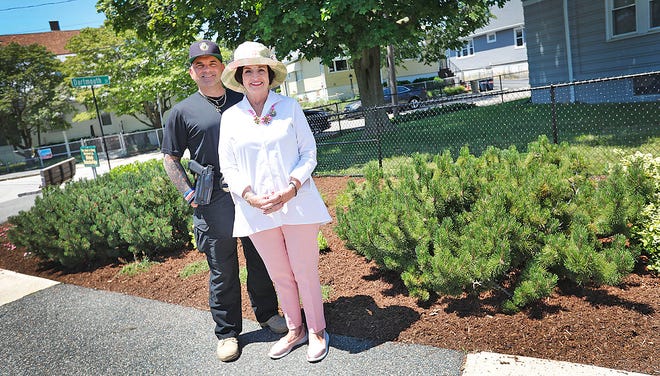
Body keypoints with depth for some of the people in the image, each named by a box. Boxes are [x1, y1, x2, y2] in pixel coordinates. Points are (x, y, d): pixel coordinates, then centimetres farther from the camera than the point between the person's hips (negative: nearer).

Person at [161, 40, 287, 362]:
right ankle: (227, 332, 23)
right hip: (214, 203, -2)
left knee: (260, 260, 15)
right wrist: (188, 192, -7)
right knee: (222, 271, 7)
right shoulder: (183, 111, 0)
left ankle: (267, 313, 35)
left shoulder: (242, 100, 8)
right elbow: (170, 157, 5)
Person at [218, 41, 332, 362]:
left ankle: (317, 331, 26)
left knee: (305, 272, 6)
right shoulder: (231, 116, 6)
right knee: (280, 275, 13)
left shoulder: (289, 107, 2)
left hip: (297, 203, -2)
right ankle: (295, 330, 33)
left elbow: (309, 152, 1)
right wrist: (251, 197, -11)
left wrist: (291, 187, -14)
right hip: (256, 210, 2)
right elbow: (228, 167, 5)